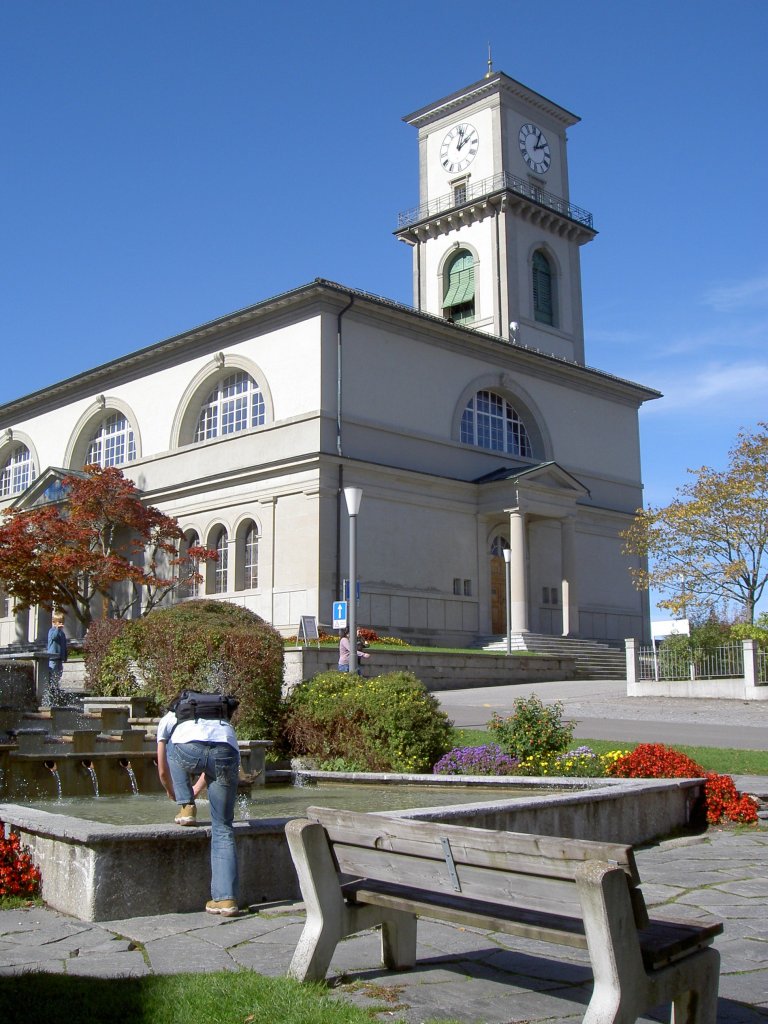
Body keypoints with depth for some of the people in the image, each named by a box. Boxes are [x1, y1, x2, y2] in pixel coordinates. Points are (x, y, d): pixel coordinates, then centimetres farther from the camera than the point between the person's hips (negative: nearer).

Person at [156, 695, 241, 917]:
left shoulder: (168, 719, 36)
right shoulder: (223, 721, 44)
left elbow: (163, 771, 39)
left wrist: (174, 795, 59)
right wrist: (196, 790, 71)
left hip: (189, 750, -3)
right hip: (227, 754, 3)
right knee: (223, 828, 15)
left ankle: (186, 808, 27)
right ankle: (227, 899, 10)